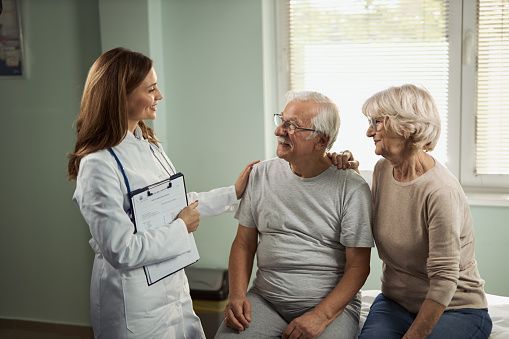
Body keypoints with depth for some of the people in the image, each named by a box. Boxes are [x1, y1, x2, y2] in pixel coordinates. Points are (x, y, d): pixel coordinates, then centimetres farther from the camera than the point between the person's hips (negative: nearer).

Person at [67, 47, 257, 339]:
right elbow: (122, 251, -26)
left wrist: (234, 193, 15)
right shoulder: (99, 165, -23)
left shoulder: (148, 144, 2)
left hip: (174, 286, 8)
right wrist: (182, 227, -15)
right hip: (135, 301, -8)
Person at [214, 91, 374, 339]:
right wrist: (237, 295, -6)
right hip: (265, 298, 3)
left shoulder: (351, 188, -6)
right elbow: (244, 244, 9)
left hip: (332, 303, -2)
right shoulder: (262, 174, 6)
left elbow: (358, 266, -6)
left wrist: (320, 316, -16)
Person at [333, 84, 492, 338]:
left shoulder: (440, 192, -23)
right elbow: (367, 231, 13)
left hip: (456, 310, -4)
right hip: (395, 303, 5)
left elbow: (444, 279, -22)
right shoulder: (383, 170, 1)